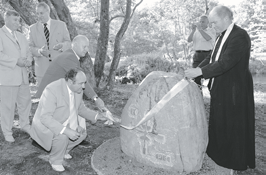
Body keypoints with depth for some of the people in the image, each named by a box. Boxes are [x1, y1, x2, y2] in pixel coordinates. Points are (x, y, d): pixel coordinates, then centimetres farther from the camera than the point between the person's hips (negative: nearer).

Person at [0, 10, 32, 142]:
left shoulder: (21, 36, 20)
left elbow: (28, 52, 18)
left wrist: (28, 60, -3)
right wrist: (16, 61, -19)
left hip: (22, 76, 6)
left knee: (25, 102, 12)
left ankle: (25, 125, 31)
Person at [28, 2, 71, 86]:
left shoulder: (61, 25, 9)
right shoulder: (33, 28, 10)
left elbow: (68, 43, 8)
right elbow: (30, 47, 5)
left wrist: (62, 45, -15)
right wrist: (39, 51, -17)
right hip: (42, 69, 1)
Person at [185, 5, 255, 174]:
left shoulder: (240, 36, -20)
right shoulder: (223, 36, 9)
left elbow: (226, 62, -28)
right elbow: (212, 57, 11)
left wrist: (199, 71, -26)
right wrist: (196, 69, -3)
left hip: (234, 89, -9)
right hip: (221, 87, 9)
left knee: (233, 124, 6)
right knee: (219, 121, 19)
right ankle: (220, 153, 39)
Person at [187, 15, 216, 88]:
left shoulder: (211, 30, 6)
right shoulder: (196, 31, 16)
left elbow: (208, 38, -15)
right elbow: (189, 40, 2)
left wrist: (200, 29, -20)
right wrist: (193, 30, -11)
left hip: (208, 54, -3)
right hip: (197, 54, 3)